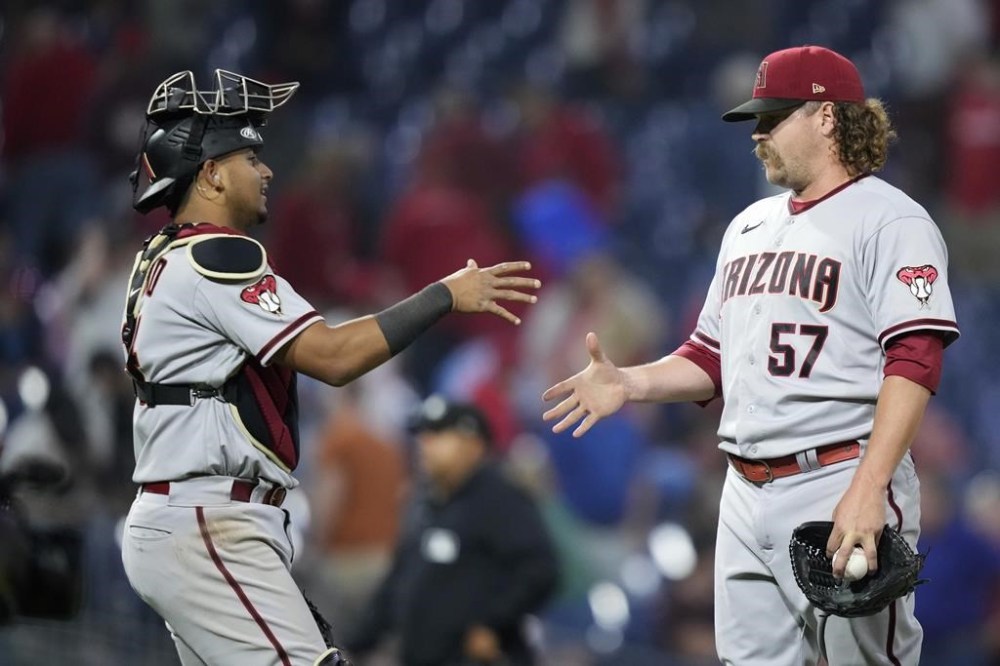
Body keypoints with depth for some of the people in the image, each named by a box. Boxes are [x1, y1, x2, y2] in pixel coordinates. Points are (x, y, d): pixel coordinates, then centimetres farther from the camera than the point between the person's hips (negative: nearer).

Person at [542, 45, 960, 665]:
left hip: (838, 487, -8)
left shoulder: (888, 220, -6)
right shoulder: (750, 225, 20)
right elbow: (714, 356, 25)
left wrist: (868, 490, -26)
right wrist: (631, 384, 6)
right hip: (745, 495, 8)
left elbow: (913, 363, -16)